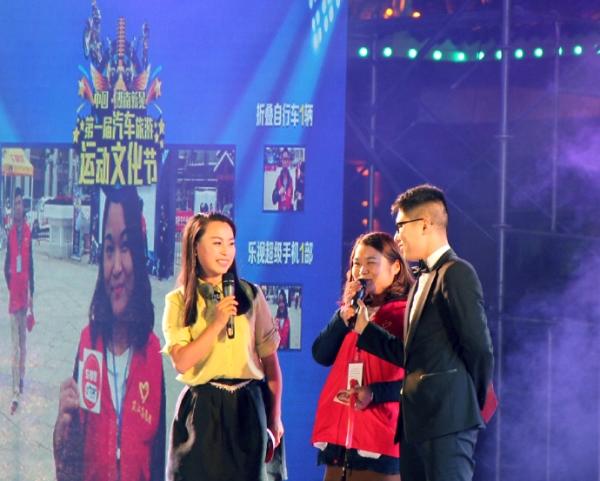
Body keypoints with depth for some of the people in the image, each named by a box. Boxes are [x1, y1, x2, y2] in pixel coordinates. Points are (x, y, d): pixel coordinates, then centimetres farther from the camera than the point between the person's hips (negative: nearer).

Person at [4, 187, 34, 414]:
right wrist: (10, 285, -4)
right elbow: (7, 264, 2)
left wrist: (31, 293, 2)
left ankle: (22, 375, 26)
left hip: (24, 289, 2)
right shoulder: (11, 233, -2)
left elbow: (31, 263, 3)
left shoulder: (28, 232, 2)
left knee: (23, 336, 13)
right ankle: (16, 391, -2)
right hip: (14, 289, -2)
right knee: (15, 340, -2)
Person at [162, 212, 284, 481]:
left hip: (245, 407, 2)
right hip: (200, 407, -1)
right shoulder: (178, 302, 3)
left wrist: (275, 417, 8)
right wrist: (217, 323, -17)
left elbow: (270, 361, 9)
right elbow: (181, 361, -9)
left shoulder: (251, 296, 7)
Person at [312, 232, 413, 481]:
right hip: (339, 434, 6)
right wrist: (345, 314, -5)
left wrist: (375, 393, -19)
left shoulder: (406, 313, -3)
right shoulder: (351, 313, 18)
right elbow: (321, 355, 5)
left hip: (381, 435, -6)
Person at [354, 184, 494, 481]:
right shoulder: (423, 280, 21)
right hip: (417, 423, 10)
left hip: (447, 422, -10)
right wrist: (363, 326, 14)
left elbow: (479, 346, -14)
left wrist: (471, 404, -2)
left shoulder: (456, 273, -9)